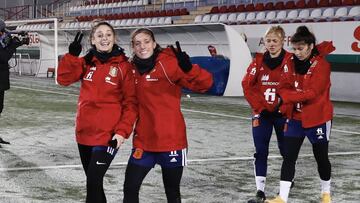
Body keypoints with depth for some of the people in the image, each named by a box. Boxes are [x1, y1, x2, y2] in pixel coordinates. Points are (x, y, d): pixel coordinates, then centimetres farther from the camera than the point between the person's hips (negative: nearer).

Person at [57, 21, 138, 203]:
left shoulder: (124, 66, -6)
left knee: (93, 181, -13)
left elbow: (131, 103, -6)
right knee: (92, 180, 16)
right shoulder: (87, 62, 7)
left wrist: (122, 131, -14)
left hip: (108, 135, -5)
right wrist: (72, 55, -15)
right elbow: (63, 79, -3)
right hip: (84, 132, 5)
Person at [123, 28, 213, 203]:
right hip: (143, 141, 4)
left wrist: (188, 68, -36)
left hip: (171, 139, -4)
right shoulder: (133, 69, 4)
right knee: (130, 188, 4)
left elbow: (205, 83, -20)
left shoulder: (170, 62, -11)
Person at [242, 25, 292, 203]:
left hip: (282, 113, -2)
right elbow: (247, 85, 0)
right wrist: (259, 106, -6)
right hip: (261, 112, 2)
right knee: (260, 151, -3)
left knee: (285, 148, 12)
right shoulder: (259, 60, 0)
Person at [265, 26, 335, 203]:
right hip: (295, 118, 4)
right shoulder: (290, 63, 0)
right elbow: (284, 88, 0)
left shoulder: (321, 64, -16)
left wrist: (287, 96, -23)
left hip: (318, 119, -4)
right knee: (289, 157, 1)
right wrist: (286, 110, -15)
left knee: (321, 157, 10)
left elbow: (313, 93, -23)